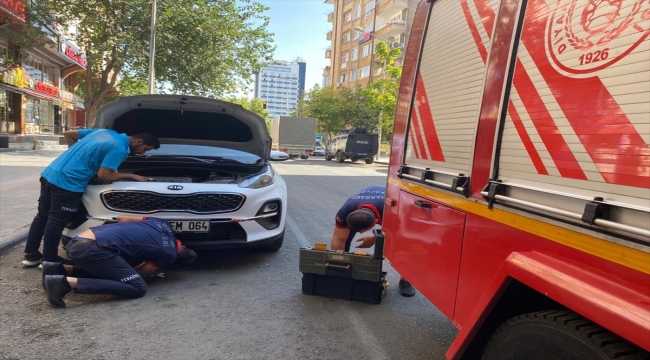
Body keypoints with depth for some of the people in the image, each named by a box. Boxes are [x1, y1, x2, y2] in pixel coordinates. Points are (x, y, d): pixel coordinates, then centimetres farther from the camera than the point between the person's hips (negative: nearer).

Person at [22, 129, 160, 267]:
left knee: (42, 216, 18)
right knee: (56, 222, 3)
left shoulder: (104, 131, 13)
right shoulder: (119, 148, -14)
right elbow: (103, 174, -14)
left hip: (50, 173, 10)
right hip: (66, 183, -10)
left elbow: (68, 134, 18)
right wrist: (131, 176, -4)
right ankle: (49, 260, 15)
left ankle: (31, 255, 29)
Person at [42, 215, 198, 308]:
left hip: (78, 240, 9)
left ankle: (59, 268, 16)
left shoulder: (163, 224, 20)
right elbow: (138, 273, 9)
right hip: (91, 248, -9)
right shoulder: (169, 254, 1)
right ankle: (68, 282, -14)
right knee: (137, 288, -8)